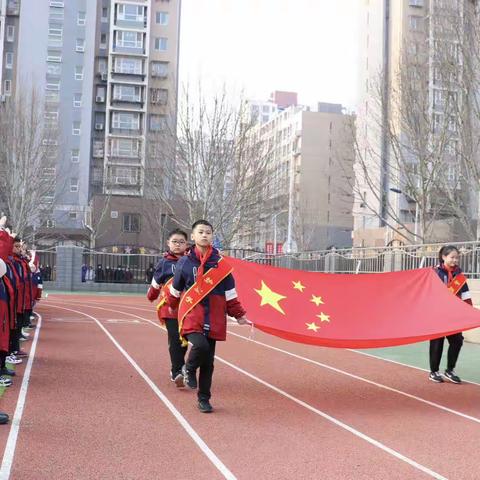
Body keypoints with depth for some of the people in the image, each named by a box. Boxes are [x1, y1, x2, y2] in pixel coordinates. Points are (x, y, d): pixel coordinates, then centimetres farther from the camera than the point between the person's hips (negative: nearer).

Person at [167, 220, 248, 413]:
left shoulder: (221, 263, 4)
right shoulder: (185, 262, 1)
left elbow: (230, 294, 9)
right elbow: (175, 289, 17)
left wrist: (239, 315, 9)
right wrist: (172, 306, 29)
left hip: (214, 319, 2)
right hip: (191, 316, -2)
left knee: (208, 363, 5)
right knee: (200, 346, -27)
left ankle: (204, 399, 22)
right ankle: (189, 369, 6)